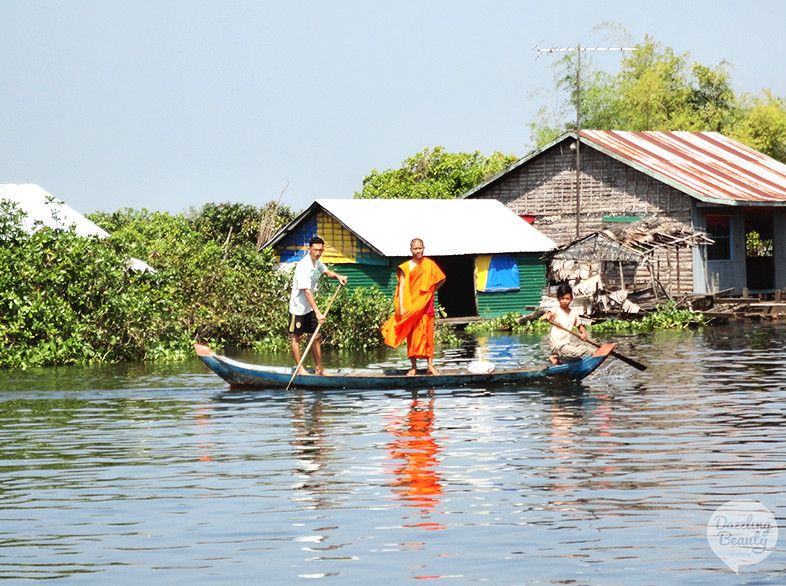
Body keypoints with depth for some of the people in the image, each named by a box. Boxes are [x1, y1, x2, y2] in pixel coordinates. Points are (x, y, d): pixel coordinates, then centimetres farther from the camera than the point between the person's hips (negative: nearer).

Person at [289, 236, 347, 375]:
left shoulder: (317, 262, 2)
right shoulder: (303, 267, -26)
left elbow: (327, 271, 24)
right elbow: (307, 292, -32)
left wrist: (337, 276, 0)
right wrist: (317, 312, -36)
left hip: (310, 307, 8)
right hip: (298, 306, -8)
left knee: (316, 336, 6)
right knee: (297, 337, 5)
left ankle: (319, 368, 11)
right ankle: (300, 368, 13)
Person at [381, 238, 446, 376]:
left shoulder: (429, 265, 5)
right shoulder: (405, 267, 1)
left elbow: (442, 279, 19)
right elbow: (401, 287, -3)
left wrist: (431, 291, 9)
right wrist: (401, 307, -11)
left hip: (425, 305, 1)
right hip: (410, 306, -1)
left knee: (427, 334, 0)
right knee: (412, 336, 0)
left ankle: (430, 365, 4)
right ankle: (413, 366, 4)